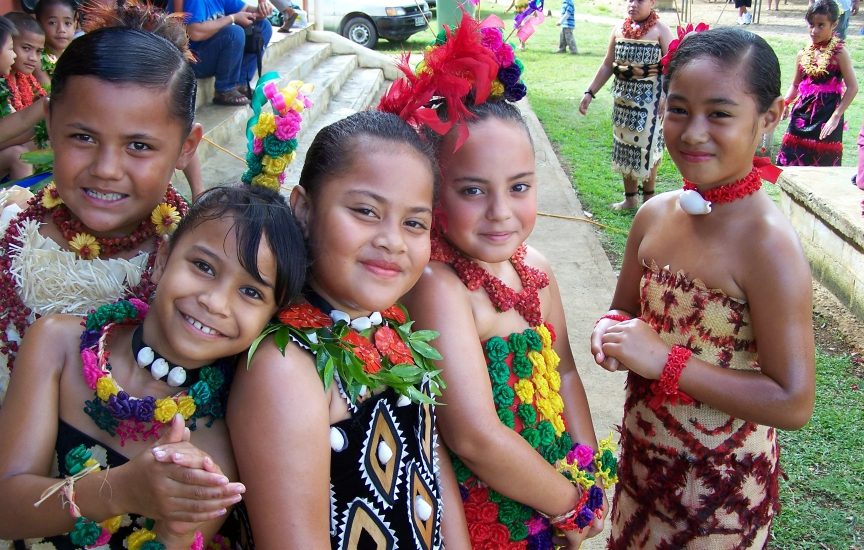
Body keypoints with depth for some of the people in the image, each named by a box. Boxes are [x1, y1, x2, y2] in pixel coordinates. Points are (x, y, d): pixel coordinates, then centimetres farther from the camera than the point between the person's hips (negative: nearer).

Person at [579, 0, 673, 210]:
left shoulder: (660, 30, -6)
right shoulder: (619, 29, 7)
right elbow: (607, 65, 11)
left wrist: (667, 96, -22)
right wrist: (590, 93, 7)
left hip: (650, 97, -5)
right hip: (623, 96, 5)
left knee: (646, 146, 1)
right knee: (625, 145, 11)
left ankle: (648, 198, 18)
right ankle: (630, 198, 23)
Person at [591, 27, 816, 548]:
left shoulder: (769, 246, -24)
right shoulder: (654, 216, -5)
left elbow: (794, 403, -24)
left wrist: (665, 360, -26)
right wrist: (612, 330, -11)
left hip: (721, 482, -6)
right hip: (643, 456, 6)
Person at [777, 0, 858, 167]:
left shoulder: (839, 52, -7)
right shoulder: (804, 54, 7)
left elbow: (852, 87, -9)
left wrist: (836, 117, -14)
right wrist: (785, 103, -2)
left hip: (827, 117, -5)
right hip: (802, 115, 5)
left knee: (823, 164, 1)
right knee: (791, 162, 3)